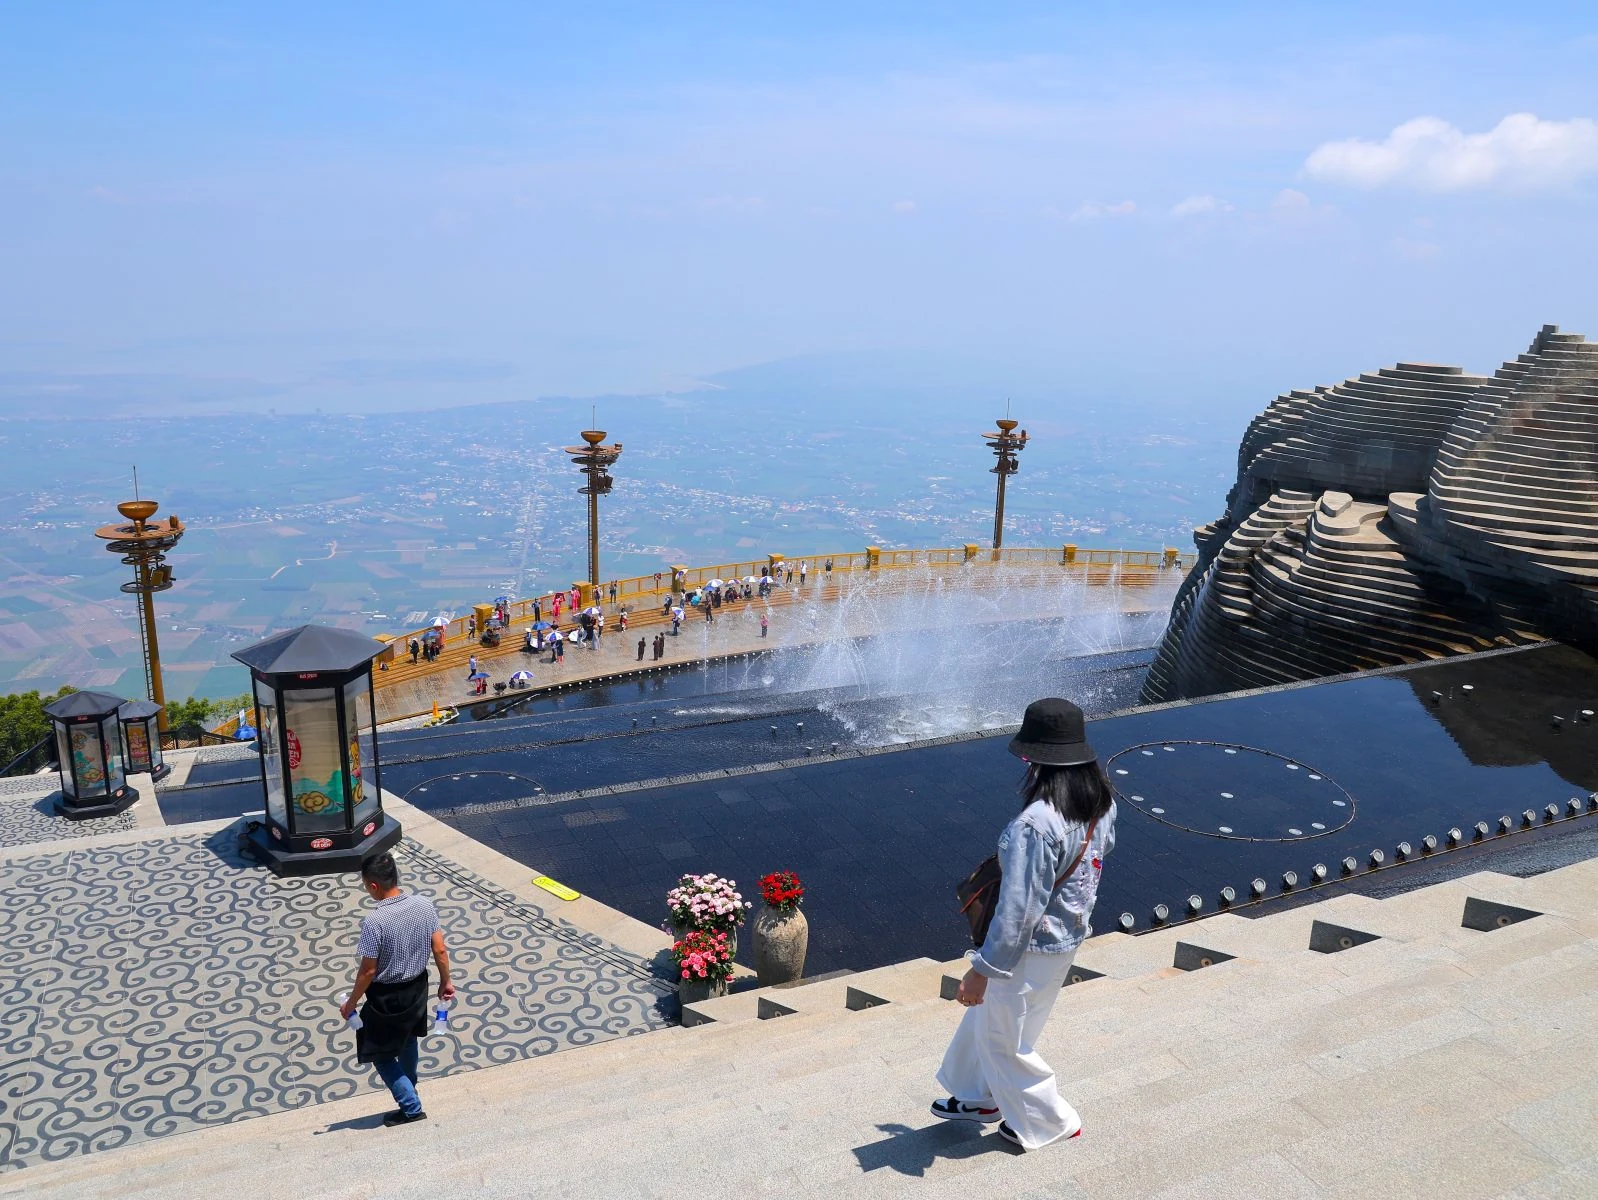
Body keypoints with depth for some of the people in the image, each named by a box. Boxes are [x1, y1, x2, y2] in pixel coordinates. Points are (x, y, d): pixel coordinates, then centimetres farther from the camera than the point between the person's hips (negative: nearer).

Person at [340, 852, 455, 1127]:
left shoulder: (375, 921, -28)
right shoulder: (425, 905, -12)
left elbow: (368, 971, -20)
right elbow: (440, 950, -4)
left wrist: (351, 1003, -4)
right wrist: (446, 982, 11)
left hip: (387, 997, -6)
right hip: (417, 988, 6)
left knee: (380, 1054, 15)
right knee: (408, 1040, 29)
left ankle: (412, 1108, 17)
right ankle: (408, 1088, 49)